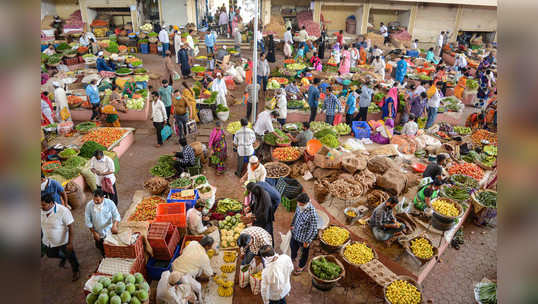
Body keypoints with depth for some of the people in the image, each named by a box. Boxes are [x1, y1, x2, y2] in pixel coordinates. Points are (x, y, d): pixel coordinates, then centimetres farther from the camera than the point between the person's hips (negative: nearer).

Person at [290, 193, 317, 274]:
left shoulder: (312, 214, -38)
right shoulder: (299, 206, -17)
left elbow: (314, 230, -27)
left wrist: (307, 241, -18)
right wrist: (292, 224, 17)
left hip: (304, 238, -6)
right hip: (295, 233, 6)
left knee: (304, 252, 22)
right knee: (292, 245, 32)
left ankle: (301, 266, 51)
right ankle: (293, 257, 65)